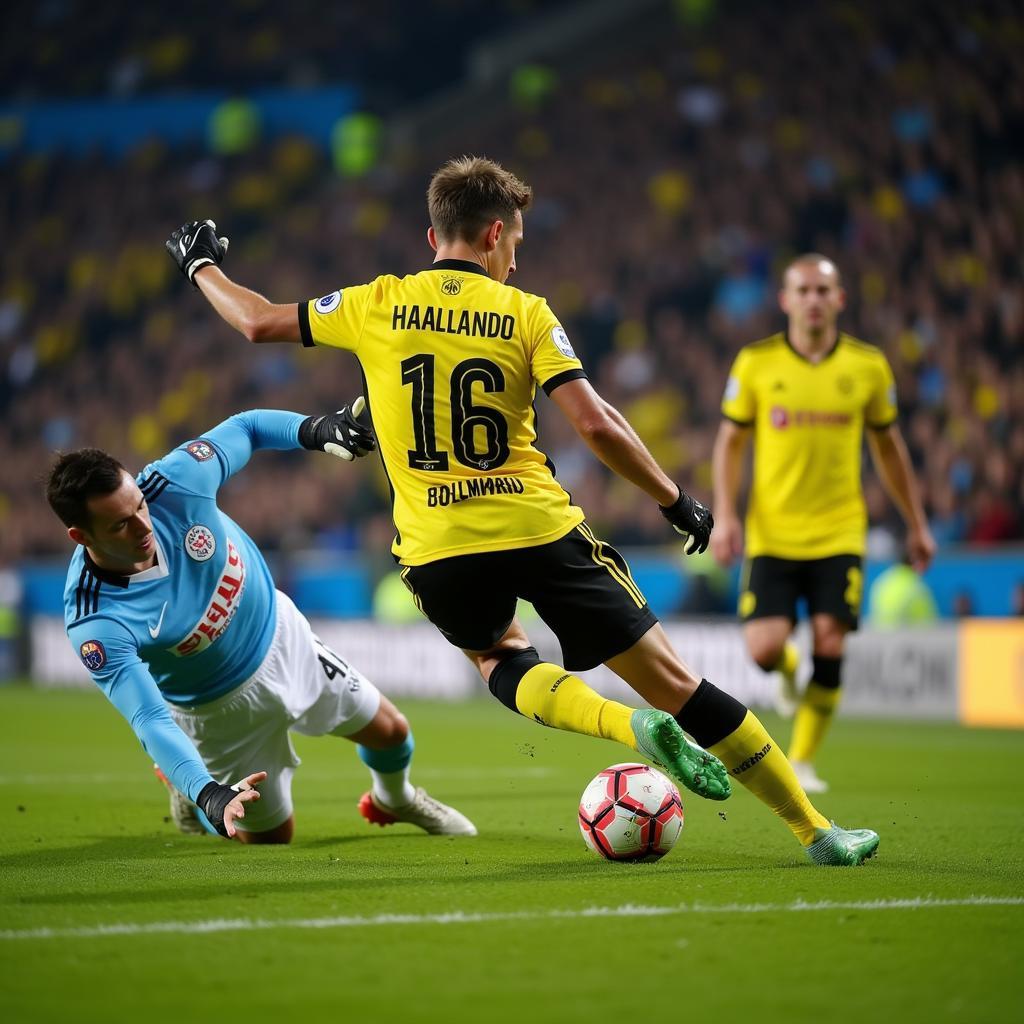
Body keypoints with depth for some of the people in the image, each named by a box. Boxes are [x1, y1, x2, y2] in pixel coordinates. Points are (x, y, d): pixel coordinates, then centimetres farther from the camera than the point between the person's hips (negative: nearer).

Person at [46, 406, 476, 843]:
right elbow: (151, 719, -40)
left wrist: (314, 430, -30)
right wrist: (210, 795, -53)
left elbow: (244, 429, -12)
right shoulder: (94, 623, -37)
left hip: (280, 633, 4)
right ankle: (188, 793, 37)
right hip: (219, 709, -4)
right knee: (271, 835, 8)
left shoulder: (173, 484, -30)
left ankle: (394, 798, 54)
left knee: (389, 731, 18)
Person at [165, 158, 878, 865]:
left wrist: (201, 266, 35)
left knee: (498, 658, 31)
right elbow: (595, 422, -9)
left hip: (437, 553, 2)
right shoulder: (525, 313, 1)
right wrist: (675, 499, 2)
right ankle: (817, 831, 4)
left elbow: (259, 323, 17)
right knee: (673, 681, 5)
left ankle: (631, 726, 1)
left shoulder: (378, 305, 6)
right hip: (542, 532, -2)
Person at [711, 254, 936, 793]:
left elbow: (888, 446, 13)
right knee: (764, 648, -11)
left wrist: (917, 525, 15)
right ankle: (788, 670, 28)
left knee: (829, 645, -10)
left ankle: (802, 762, 7)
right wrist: (725, 515, -5)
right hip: (772, 532, -1)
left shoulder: (868, 366, 2)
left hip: (838, 533, 1)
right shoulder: (755, 362, -1)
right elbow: (730, 441, 6)